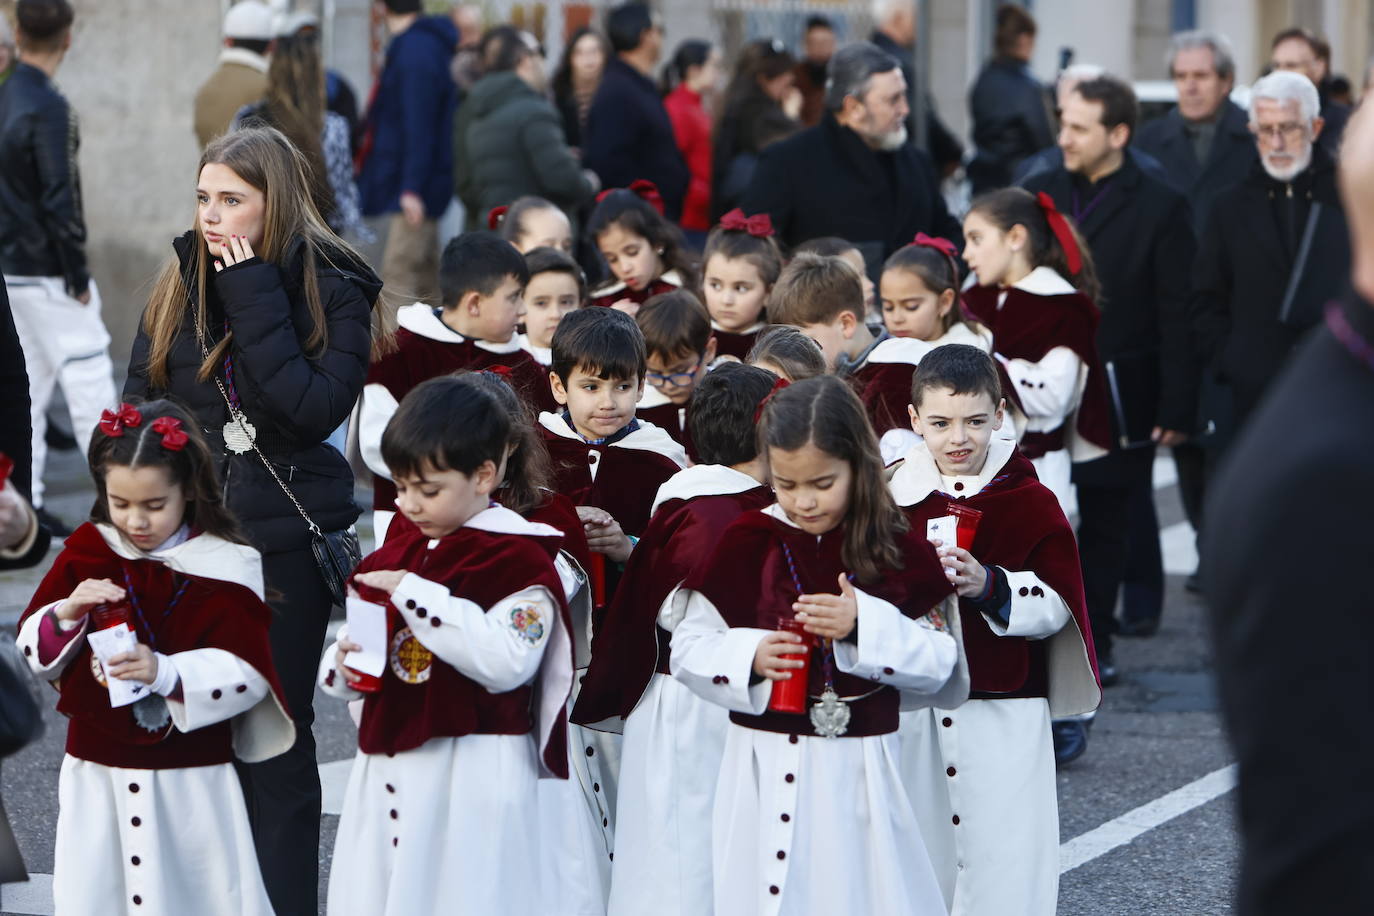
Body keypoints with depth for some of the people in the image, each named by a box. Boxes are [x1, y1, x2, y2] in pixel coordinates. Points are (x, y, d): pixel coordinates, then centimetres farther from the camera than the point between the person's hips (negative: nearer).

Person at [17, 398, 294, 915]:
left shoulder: (224, 567, -7)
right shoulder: (86, 554, 4)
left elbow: (247, 674, -13)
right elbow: (34, 651, 5)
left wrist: (166, 673, -26)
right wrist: (67, 613, -15)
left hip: (190, 779, -3)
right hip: (96, 772, 3)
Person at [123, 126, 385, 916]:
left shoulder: (332, 292, -6)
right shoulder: (180, 284, 7)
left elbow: (315, 408, -20)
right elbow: (140, 404, 12)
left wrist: (255, 301, -18)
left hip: (287, 545, -4)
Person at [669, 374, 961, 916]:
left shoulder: (898, 551, 0)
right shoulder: (747, 544, 0)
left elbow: (938, 662, -2)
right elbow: (687, 648, 2)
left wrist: (864, 626, -17)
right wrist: (748, 658, -17)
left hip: (859, 769, 0)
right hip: (765, 771, 0)